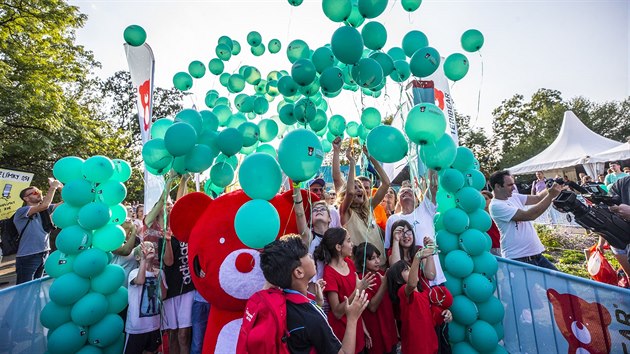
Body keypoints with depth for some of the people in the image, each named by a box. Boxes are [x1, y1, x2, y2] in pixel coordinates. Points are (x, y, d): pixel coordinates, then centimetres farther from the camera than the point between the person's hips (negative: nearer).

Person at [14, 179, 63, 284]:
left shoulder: (45, 210, 9)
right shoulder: (21, 211, -11)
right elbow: (44, 205, -27)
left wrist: (60, 187, -9)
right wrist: (52, 187, -18)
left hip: (44, 254, 6)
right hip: (27, 257, -6)